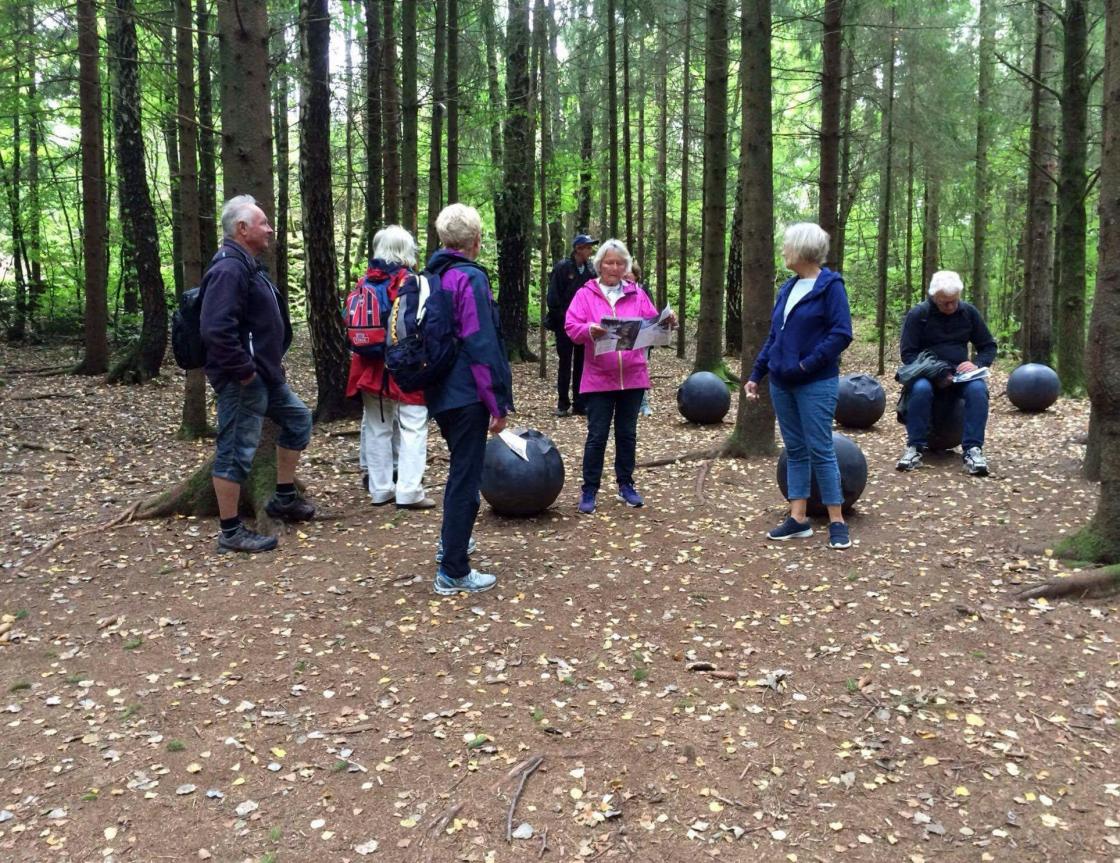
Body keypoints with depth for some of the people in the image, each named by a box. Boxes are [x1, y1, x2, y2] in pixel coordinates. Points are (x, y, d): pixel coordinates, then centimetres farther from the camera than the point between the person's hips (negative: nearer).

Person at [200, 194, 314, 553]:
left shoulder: (249, 266, 14)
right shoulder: (229, 269, -19)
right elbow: (216, 329, -30)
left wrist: (274, 363, 18)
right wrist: (244, 371, -23)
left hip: (266, 375, 11)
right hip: (243, 380, -11)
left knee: (298, 419, 22)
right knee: (237, 451, -3)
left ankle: (284, 498, 31)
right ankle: (231, 532, 8)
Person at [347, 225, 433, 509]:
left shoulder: (365, 282, 7)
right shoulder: (411, 282, -10)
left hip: (371, 366, 6)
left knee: (377, 427, 12)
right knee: (412, 427, -2)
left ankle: (380, 488, 18)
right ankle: (409, 492, -7)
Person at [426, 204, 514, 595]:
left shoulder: (432, 277, 12)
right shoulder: (471, 279, -15)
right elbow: (482, 346, -20)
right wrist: (498, 403, -16)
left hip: (440, 393, 9)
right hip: (467, 395, -9)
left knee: (460, 469, 25)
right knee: (466, 478, -1)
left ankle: (450, 543, 40)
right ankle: (453, 571, 4)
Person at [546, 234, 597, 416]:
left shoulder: (591, 269, 4)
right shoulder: (562, 267, -8)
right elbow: (553, 296, -8)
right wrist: (559, 316, -10)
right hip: (565, 324, -4)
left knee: (582, 364, 7)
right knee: (564, 363, 2)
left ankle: (579, 403, 14)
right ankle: (563, 403, 9)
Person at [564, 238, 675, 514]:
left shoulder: (637, 294, 10)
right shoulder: (585, 294, 0)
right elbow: (571, 326, -9)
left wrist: (665, 323, -14)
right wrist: (589, 330, -29)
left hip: (632, 377, 3)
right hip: (599, 378, -3)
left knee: (627, 434, 12)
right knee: (597, 435, 0)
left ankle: (626, 485, 24)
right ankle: (589, 490, 10)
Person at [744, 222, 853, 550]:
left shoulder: (830, 286, -9)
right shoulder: (787, 288, 13)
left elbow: (841, 334, -15)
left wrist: (807, 364, -19)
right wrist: (756, 374, 14)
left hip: (815, 385, -7)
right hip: (782, 385, 7)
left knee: (820, 451, -4)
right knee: (795, 450, 10)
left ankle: (837, 523, 7)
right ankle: (798, 519, 16)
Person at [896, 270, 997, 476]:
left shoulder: (969, 312, 4)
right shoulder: (918, 314, -5)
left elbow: (989, 346, 10)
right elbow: (907, 353, -8)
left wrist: (977, 364, -14)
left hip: (959, 374, 2)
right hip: (927, 373, -2)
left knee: (978, 388, -30)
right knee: (920, 388, -37)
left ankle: (973, 448, -26)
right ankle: (915, 447, -24)